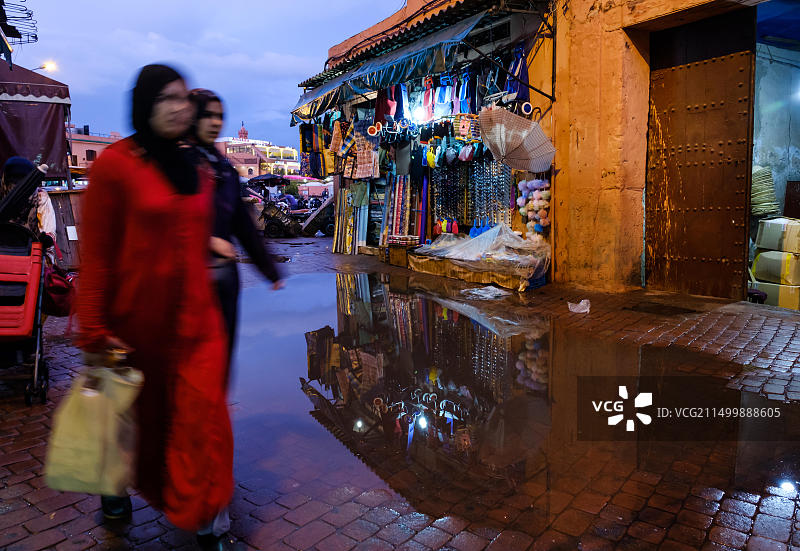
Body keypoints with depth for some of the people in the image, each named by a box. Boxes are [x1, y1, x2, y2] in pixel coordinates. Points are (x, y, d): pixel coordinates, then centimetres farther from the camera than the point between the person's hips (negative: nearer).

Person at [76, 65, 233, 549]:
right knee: (139, 412, 17)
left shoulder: (198, 171, 7)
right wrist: (95, 332, -12)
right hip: (139, 316, -3)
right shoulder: (116, 163, -10)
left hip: (196, 314, 4)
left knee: (203, 412, 1)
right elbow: (96, 255, -11)